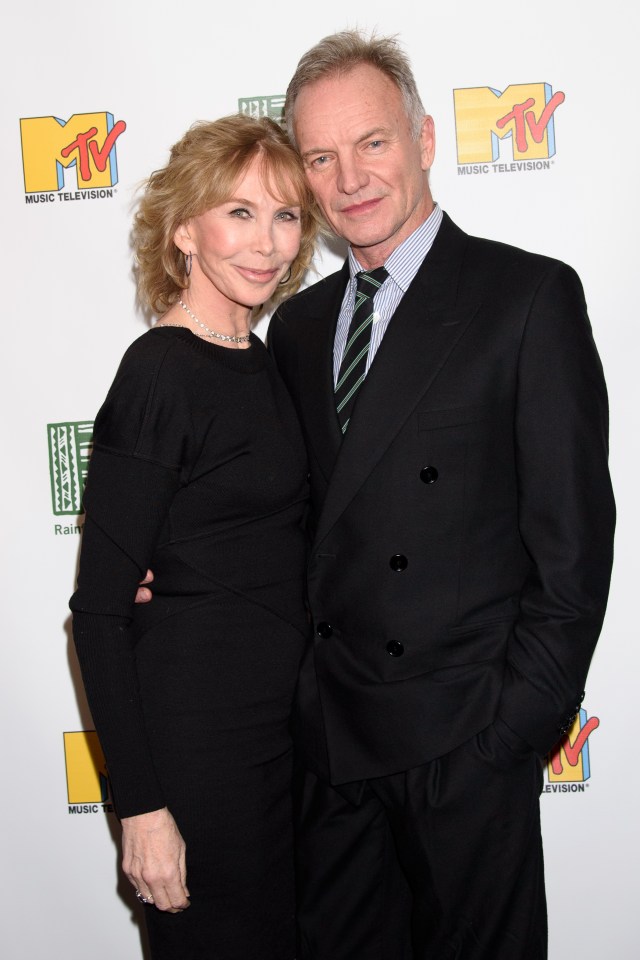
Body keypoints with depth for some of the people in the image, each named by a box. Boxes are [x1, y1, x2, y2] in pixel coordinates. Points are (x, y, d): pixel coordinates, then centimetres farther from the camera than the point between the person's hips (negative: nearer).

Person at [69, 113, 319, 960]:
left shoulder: (263, 361, 7)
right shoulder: (158, 374, -17)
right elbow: (99, 609, -18)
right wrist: (142, 806, -18)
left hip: (284, 723, 8)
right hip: (195, 735, -8)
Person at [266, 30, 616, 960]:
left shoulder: (530, 296, -8)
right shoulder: (297, 323, 10)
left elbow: (574, 531, -10)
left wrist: (522, 718, -12)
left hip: (464, 735, -5)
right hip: (329, 727, 5)